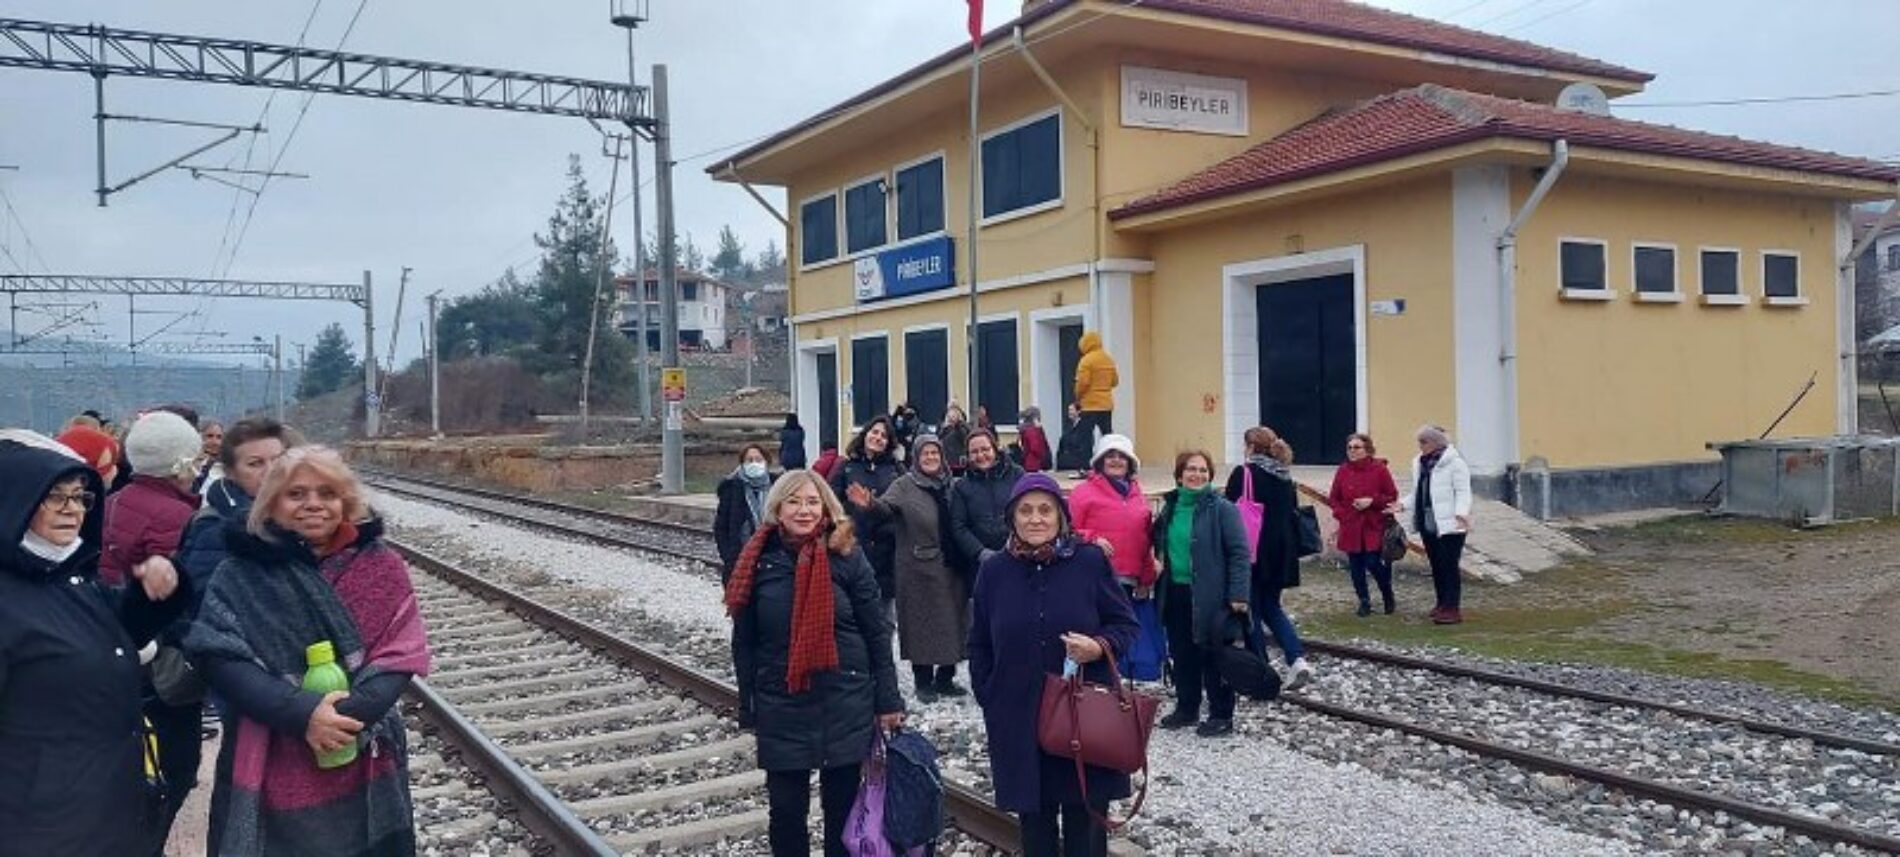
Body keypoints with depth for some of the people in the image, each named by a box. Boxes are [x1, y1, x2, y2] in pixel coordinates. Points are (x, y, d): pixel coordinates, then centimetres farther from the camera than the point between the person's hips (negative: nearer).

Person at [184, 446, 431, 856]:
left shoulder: (382, 566, 1)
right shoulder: (239, 574, -2)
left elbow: (401, 655, -4)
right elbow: (218, 657, -11)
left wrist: (350, 713, -20)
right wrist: (301, 712, -22)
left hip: (364, 769, 1)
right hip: (272, 771, -1)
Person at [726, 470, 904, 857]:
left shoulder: (847, 557, -7)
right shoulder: (759, 561, -3)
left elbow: (877, 633, -3)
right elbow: (744, 641, 3)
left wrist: (888, 700, -4)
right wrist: (748, 707, 3)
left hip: (845, 701, -1)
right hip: (781, 706, 1)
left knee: (842, 803, 11)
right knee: (786, 808, 8)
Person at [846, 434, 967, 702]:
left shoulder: (950, 485, 9)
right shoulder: (905, 485, -4)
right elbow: (886, 507, -21)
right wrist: (870, 505, -43)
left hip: (950, 568, 4)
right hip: (918, 571, -4)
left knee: (951, 622, 10)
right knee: (921, 624, 1)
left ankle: (945, 678, 25)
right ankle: (923, 682, 14)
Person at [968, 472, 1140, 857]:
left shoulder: (1090, 561, -4)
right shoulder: (994, 571, 2)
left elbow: (1128, 624, 2)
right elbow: (979, 646, 10)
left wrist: (1100, 647, -18)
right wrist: (989, 700, 3)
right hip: (1019, 722, 2)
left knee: (1085, 824, 5)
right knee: (1034, 819, 11)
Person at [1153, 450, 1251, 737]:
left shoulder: (1222, 509, -10)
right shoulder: (1170, 506, 9)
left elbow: (1239, 553, -13)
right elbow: (1161, 544, 24)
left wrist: (1238, 595, -19)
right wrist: (1159, 561, 7)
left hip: (1209, 597, -6)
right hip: (1176, 593, 6)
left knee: (1213, 658, 3)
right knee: (1181, 654, 15)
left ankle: (1221, 716, 15)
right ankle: (1186, 708, 30)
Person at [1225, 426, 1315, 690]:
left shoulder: (1243, 474, -11)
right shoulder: (1286, 477, 9)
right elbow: (1293, 513, 14)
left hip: (1254, 553, -6)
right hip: (1282, 552, 6)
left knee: (1252, 609, 6)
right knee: (1271, 606, 18)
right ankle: (1297, 658, 1)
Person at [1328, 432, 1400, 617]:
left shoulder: (1379, 469, -4)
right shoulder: (1343, 471, 4)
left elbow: (1392, 496, -2)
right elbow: (1333, 498, 10)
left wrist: (1372, 501, -16)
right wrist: (1341, 513, -6)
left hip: (1374, 527, -3)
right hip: (1350, 527, 3)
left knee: (1373, 563, -8)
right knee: (1356, 566, 4)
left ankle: (1388, 594, 20)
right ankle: (1364, 601, 20)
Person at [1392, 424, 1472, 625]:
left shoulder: (1454, 463, -9)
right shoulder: (1419, 463, 15)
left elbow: (1463, 492, -12)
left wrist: (1461, 513, -26)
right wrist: (1403, 504, 5)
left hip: (1449, 525, -8)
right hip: (1427, 524, 8)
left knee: (1449, 566, -7)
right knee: (1436, 566, 13)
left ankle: (1452, 608, -3)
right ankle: (1443, 604, 23)